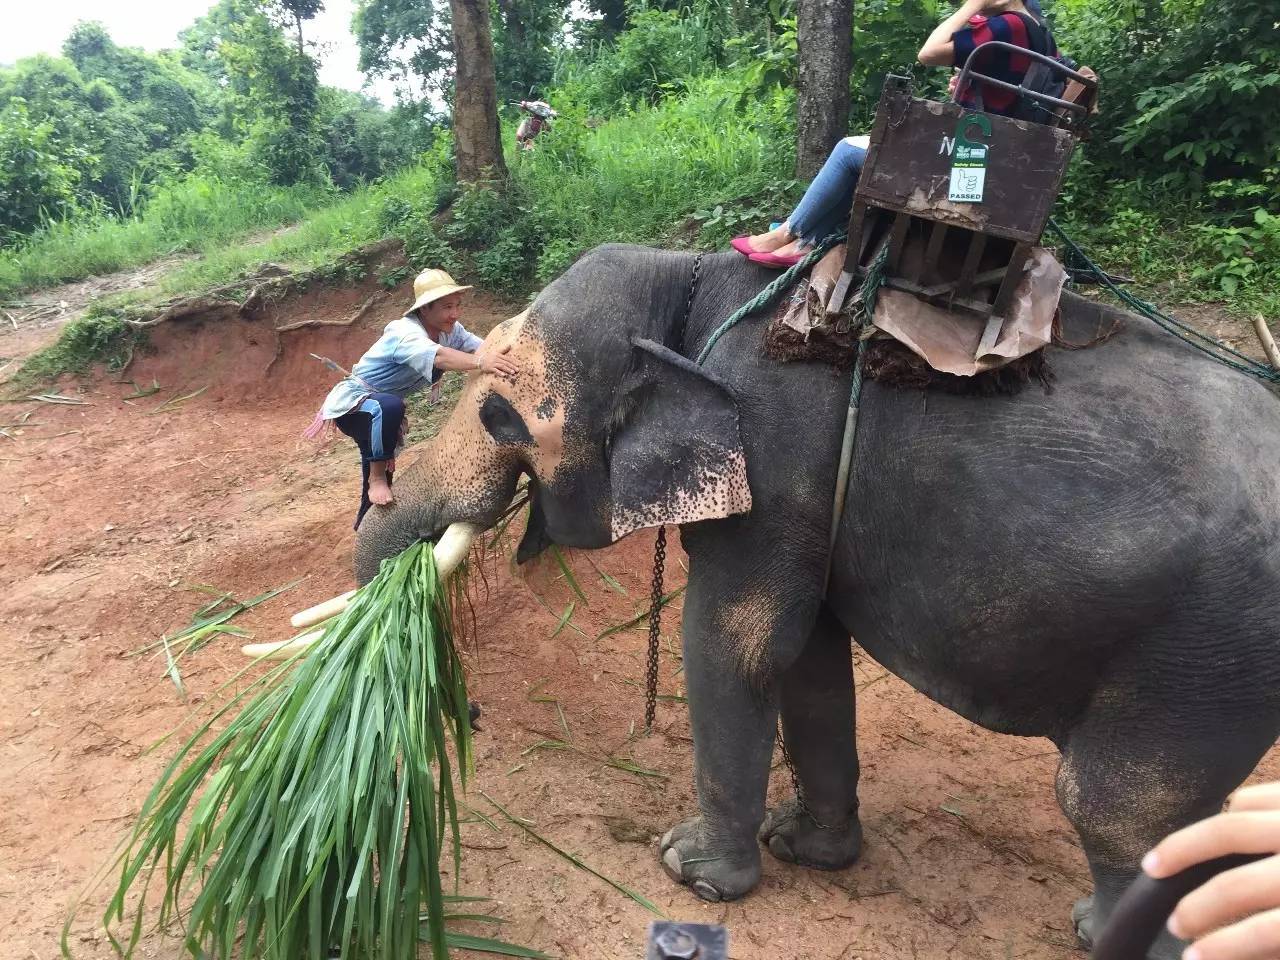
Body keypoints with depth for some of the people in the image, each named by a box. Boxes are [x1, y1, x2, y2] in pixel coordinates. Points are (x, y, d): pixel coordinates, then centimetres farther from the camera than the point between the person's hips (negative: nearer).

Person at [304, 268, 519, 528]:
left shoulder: (450, 330, -9)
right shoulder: (405, 333, -33)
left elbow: (482, 348, -23)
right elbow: (437, 356, -54)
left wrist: (504, 361, -44)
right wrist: (480, 363, -71)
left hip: (381, 407, 9)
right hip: (353, 401, -9)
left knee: (380, 467, 23)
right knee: (389, 406, -40)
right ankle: (377, 479, -23)